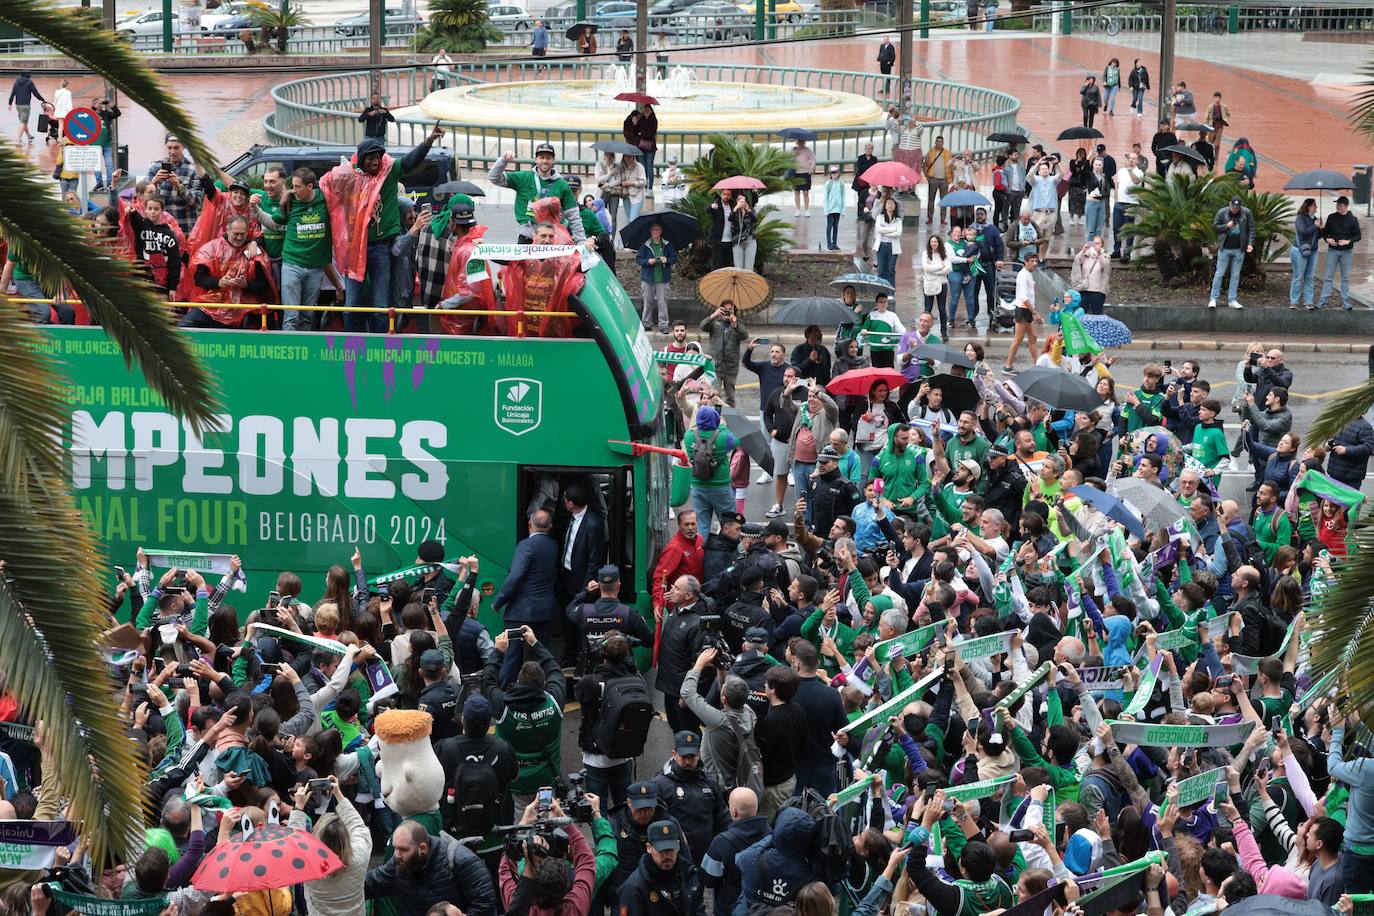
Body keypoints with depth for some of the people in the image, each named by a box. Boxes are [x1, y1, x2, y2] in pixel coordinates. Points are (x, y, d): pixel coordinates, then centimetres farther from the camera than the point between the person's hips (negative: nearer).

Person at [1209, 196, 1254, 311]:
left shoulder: (1246, 213, -1)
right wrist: (1226, 226, -14)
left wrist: (1250, 243, -7)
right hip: (1224, 249, -1)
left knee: (1235, 275, 6)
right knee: (1219, 274, 0)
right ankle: (1213, 299, 6)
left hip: (1239, 250, 1)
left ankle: (1232, 300, 13)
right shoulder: (1222, 212, -4)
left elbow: (1251, 229, 3)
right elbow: (1214, 226, 3)